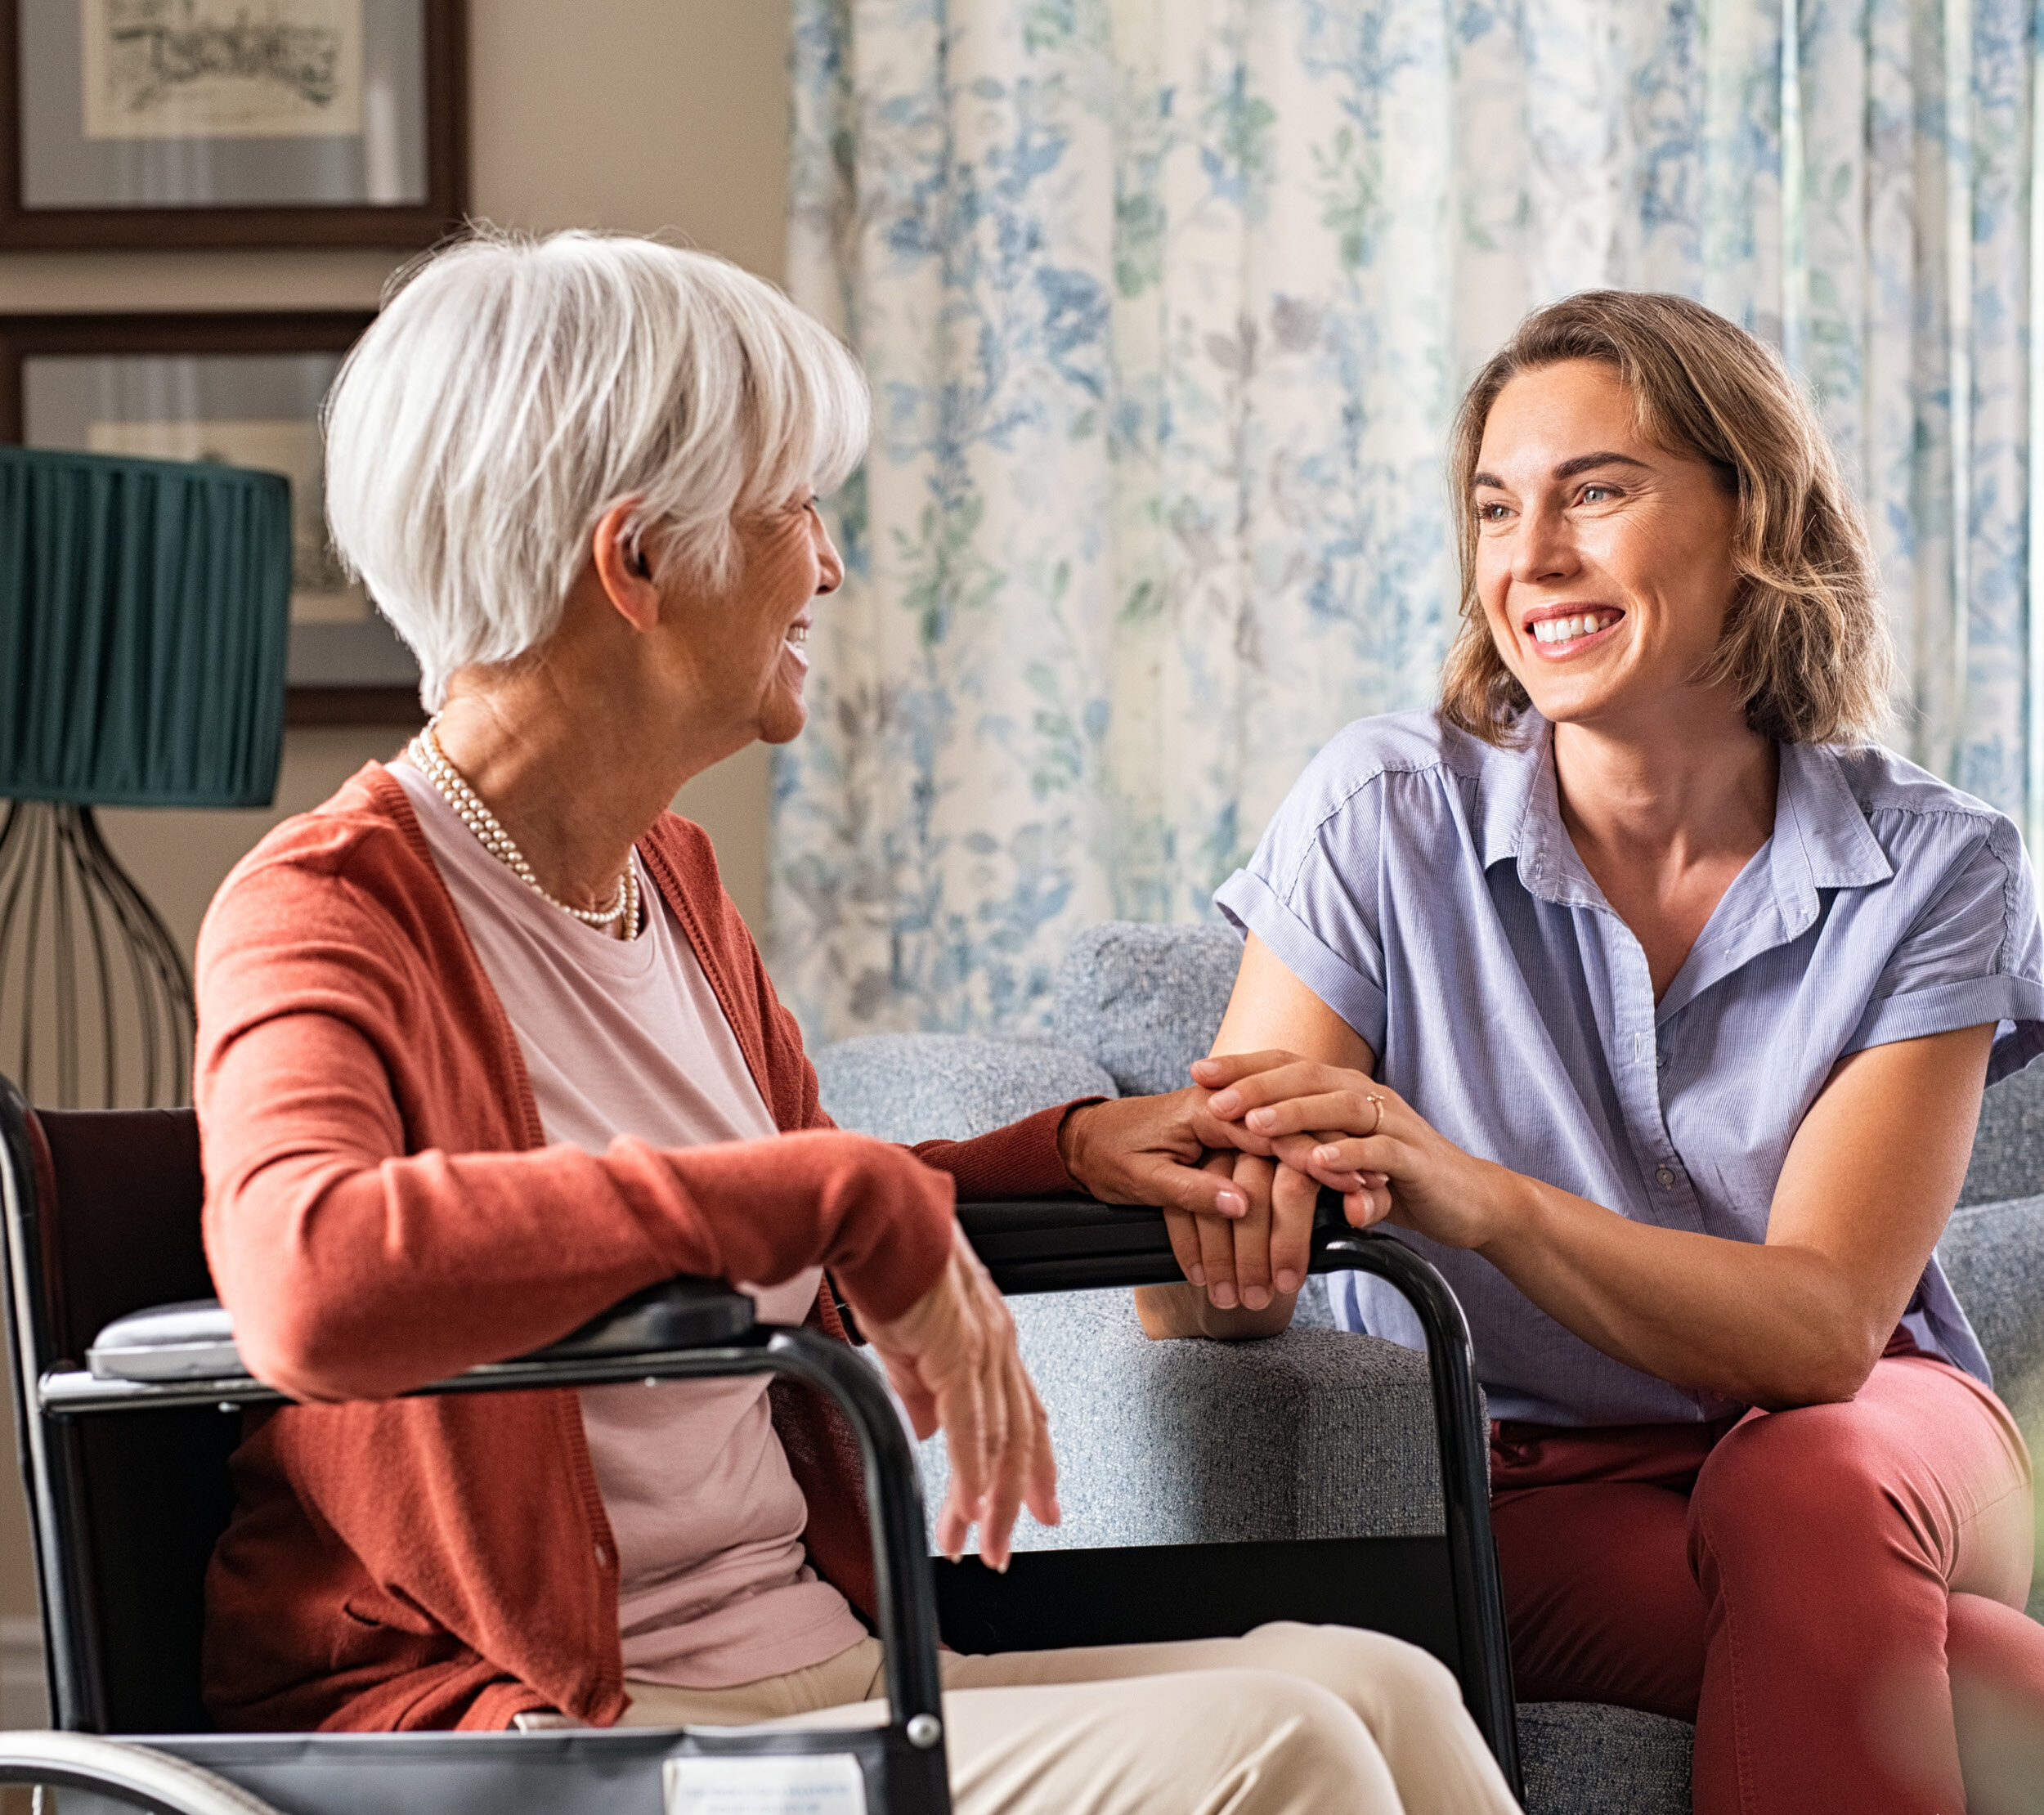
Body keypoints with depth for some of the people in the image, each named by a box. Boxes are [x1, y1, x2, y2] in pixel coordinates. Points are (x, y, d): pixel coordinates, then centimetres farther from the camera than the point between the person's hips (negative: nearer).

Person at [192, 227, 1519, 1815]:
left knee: (1368, 1684, -15)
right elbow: (314, 1281, -34)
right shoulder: (331, 911, -10)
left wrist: (1072, 1150, 15)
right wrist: (845, 1195, -30)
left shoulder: (672, 879, 16)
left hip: (817, 1666, 8)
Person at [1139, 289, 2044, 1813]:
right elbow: (1188, 1305, -13)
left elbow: (1826, 1328, -20)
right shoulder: (1385, 817, -8)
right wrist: (1229, 1244, -39)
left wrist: (1474, 1196, -37)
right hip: (1525, 1497, -2)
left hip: (1875, 1446, 2)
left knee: (1809, 1487, -34)